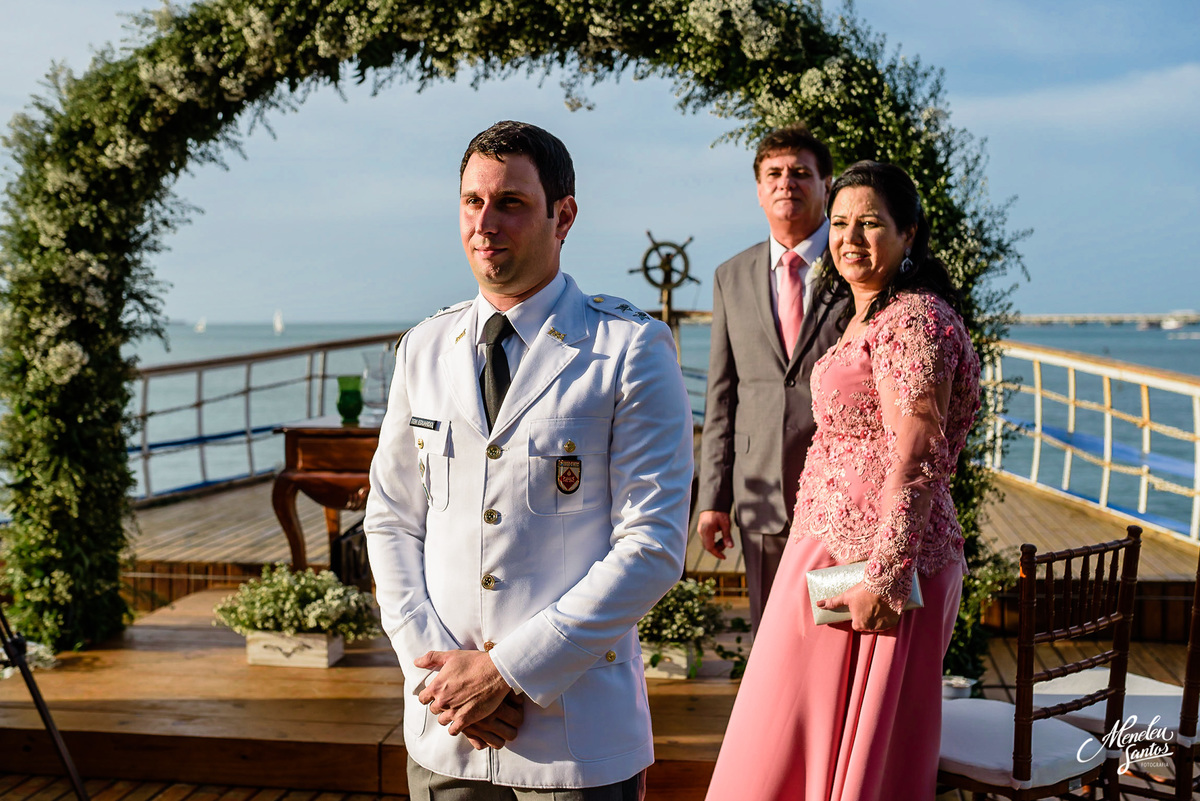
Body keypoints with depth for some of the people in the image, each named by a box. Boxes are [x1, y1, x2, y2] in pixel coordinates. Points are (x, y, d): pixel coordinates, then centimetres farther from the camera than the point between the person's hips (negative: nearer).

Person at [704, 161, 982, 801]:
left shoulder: (912, 318, -16)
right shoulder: (864, 316, 15)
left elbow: (918, 458, -24)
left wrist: (884, 578, -26)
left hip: (866, 559, -10)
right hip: (831, 543, 10)